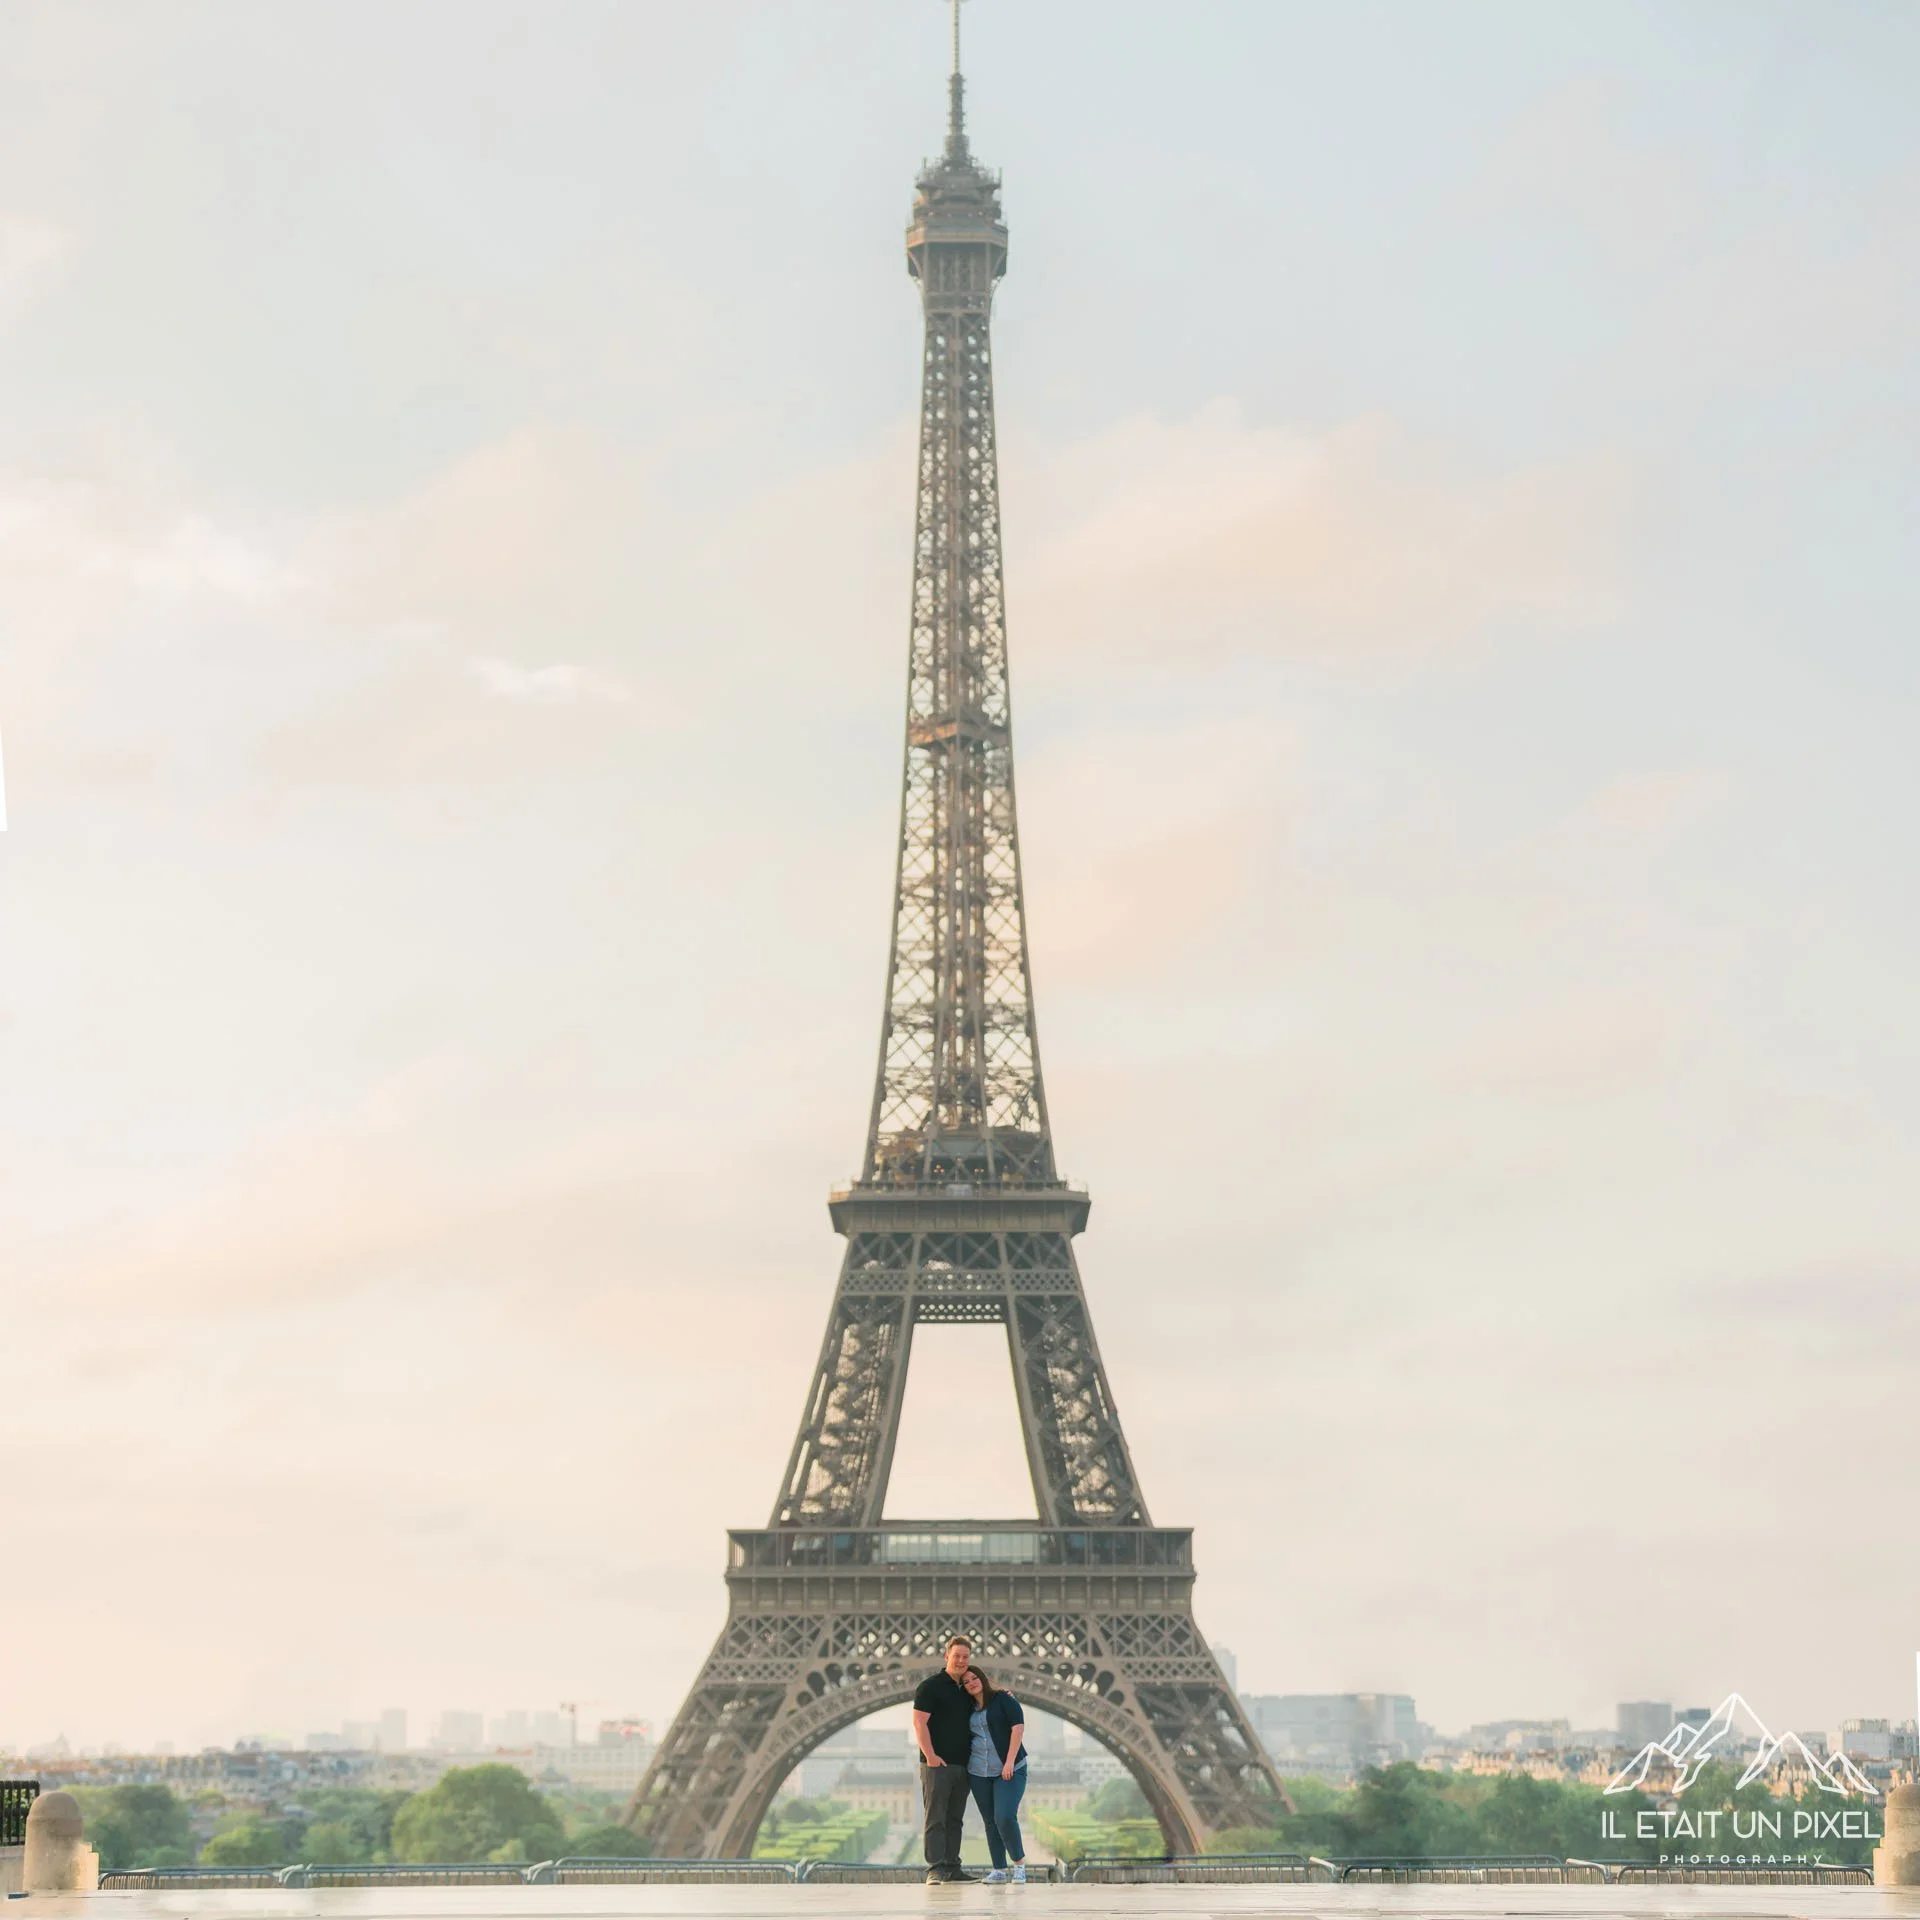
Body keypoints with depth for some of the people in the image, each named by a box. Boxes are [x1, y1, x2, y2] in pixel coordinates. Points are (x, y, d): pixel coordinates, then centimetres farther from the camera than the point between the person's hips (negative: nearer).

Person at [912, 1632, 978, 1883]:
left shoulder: (967, 1689, 16)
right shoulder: (931, 1686, -6)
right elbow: (919, 1722, -11)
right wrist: (930, 1756, -19)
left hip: (962, 1765, 7)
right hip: (937, 1765, -7)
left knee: (955, 1819, 9)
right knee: (936, 1818, -7)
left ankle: (952, 1868, 13)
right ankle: (935, 1870, -10)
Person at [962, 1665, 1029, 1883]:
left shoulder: (1002, 1699, -3)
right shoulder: (969, 1709, 13)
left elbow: (1018, 1727, -11)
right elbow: (965, 1738, 20)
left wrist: (1010, 1761, -17)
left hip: (1009, 1770, -5)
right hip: (979, 1773, 5)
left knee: (1005, 1817, -17)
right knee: (990, 1822, 4)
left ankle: (1019, 1861, 3)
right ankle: (1000, 1869, 10)